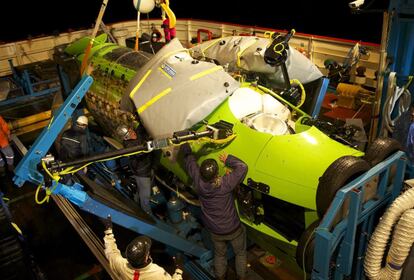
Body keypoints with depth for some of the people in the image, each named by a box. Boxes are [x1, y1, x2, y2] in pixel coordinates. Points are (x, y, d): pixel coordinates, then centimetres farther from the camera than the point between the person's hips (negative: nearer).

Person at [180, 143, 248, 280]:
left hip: (215, 231, 4)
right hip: (233, 229, -3)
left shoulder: (198, 181, -23)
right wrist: (228, 159, -19)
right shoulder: (225, 184, -34)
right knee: (240, 253, 26)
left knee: (219, 254, 30)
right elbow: (242, 167, -31)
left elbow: (190, 160, -8)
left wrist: (185, 145, 6)